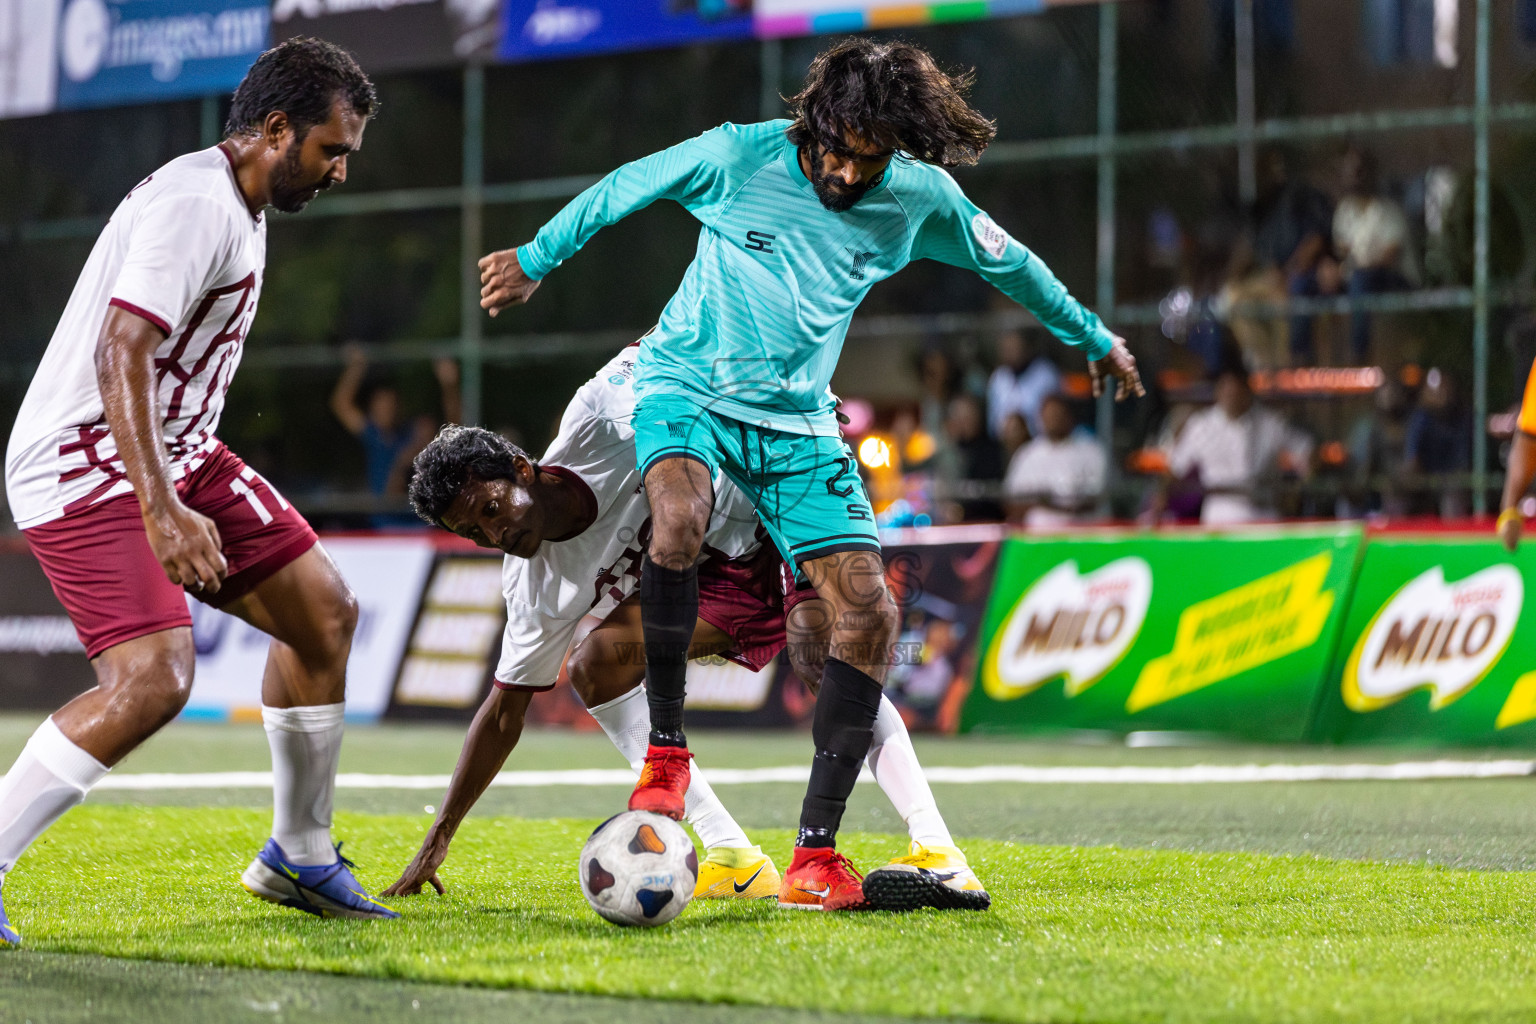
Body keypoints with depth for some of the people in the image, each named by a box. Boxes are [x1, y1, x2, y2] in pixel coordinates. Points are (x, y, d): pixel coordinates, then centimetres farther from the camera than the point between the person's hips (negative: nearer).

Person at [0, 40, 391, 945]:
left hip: (175, 455, 11)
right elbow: (121, 352, -29)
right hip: (86, 470, -11)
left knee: (326, 612, 11)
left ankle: (300, 858, 24)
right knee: (153, 679, -26)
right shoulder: (196, 205, -19)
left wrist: (180, 491, 30)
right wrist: (161, 510, -38)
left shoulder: (242, 208, 14)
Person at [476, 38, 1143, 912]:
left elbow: (1008, 262, 13)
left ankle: (816, 856, -8)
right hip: (688, 386, -3)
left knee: (870, 613, -12)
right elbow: (626, 186, 3)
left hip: (798, 421, 3)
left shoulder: (919, 199, -5)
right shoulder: (740, 157, -14)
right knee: (680, 518, -37)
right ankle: (666, 750, -20)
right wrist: (537, 260, 13)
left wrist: (1094, 339, 25)